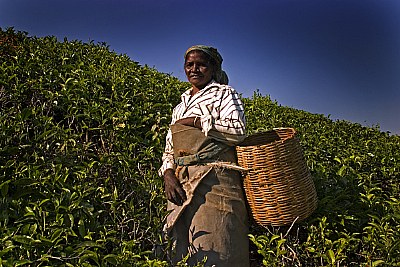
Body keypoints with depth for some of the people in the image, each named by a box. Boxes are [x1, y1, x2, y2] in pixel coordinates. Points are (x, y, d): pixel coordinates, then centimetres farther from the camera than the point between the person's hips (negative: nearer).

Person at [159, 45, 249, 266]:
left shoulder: (224, 93, 8)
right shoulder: (179, 107, 25)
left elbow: (238, 130, -10)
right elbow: (169, 148, 20)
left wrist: (196, 121, -7)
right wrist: (168, 174, 0)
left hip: (213, 179, -6)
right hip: (180, 182, 6)